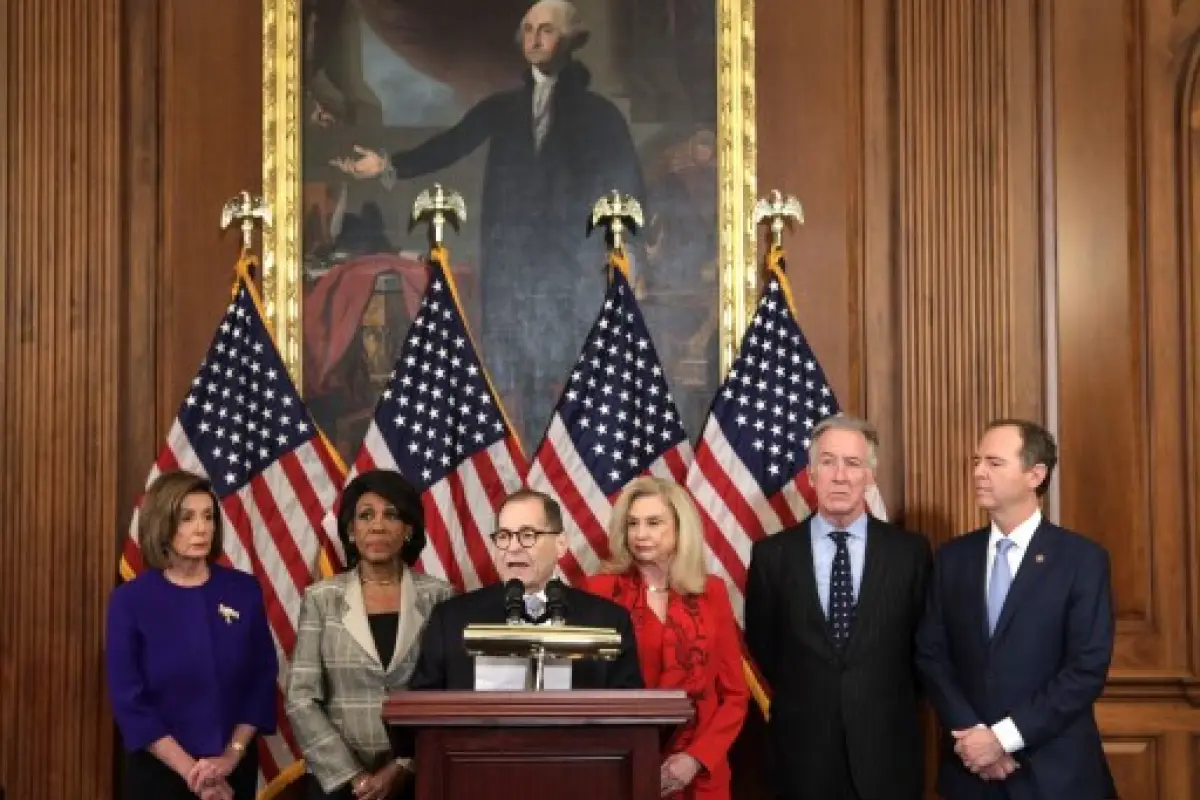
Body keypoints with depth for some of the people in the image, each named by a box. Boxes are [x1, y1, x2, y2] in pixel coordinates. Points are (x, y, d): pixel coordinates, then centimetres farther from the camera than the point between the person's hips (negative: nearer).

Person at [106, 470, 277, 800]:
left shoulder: (244, 591, -2)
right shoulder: (130, 600, -9)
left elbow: (263, 678, 0)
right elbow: (129, 701, -10)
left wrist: (232, 754, -10)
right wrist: (191, 771, -14)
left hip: (234, 769, 2)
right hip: (158, 771, -2)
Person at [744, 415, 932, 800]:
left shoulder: (910, 550, -1)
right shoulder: (772, 554, -1)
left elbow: (926, 645, 7)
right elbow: (761, 646, 8)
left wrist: (890, 707, 5)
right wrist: (798, 704, 8)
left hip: (888, 752, 0)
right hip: (803, 751, 0)